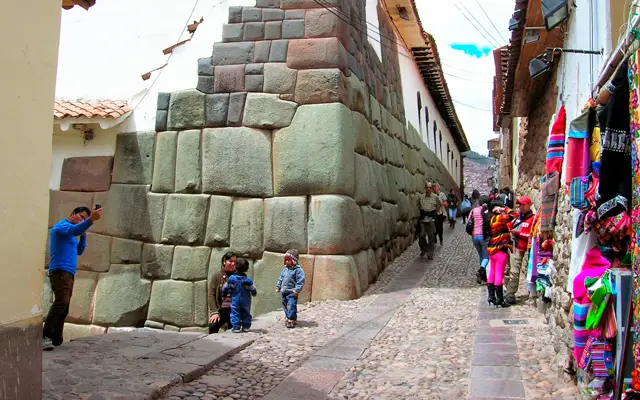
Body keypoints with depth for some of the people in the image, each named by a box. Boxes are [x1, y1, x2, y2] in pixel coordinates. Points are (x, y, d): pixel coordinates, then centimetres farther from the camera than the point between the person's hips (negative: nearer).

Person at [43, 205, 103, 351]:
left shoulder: (71, 235, 25)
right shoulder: (61, 226, -5)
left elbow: (79, 251, 22)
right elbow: (74, 230, -27)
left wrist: (83, 234, 10)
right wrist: (91, 220, -43)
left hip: (69, 273, 10)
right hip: (60, 271, -10)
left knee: (64, 308, 5)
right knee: (61, 302, -26)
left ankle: (55, 339, 6)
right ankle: (45, 336, -29)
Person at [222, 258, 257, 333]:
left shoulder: (231, 279, -9)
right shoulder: (247, 280, -10)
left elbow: (225, 288, 1)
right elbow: (253, 290, -2)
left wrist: (224, 295, 19)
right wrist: (254, 294, 21)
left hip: (235, 302, -1)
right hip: (246, 302, 1)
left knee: (235, 313, 2)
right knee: (246, 313, 13)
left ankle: (236, 327, -5)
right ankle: (246, 327, 16)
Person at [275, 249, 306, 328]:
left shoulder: (298, 270, -11)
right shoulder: (285, 269, 13)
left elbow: (300, 281, -16)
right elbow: (281, 279, 23)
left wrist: (297, 290, -20)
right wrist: (278, 287, 20)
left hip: (292, 292, -8)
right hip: (284, 292, 8)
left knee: (291, 305, -13)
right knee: (285, 305, 14)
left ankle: (291, 320, -8)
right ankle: (290, 318, 26)